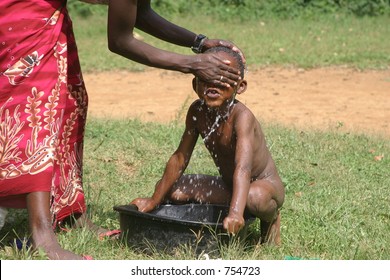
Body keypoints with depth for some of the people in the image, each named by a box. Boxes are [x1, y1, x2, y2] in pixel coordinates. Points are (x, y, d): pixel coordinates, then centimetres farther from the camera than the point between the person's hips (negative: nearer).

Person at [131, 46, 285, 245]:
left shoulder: (241, 117, -32)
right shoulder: (197, 112, -12)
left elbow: (243, 168, -45)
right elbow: (180, 158, -4)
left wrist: (235, 213, -60)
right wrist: (154, 201, -4)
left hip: (265, 185, -5)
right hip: (228, 184, 6)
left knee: (254, 197, -39)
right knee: (172, 190, -6)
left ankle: (271, 218, -3)